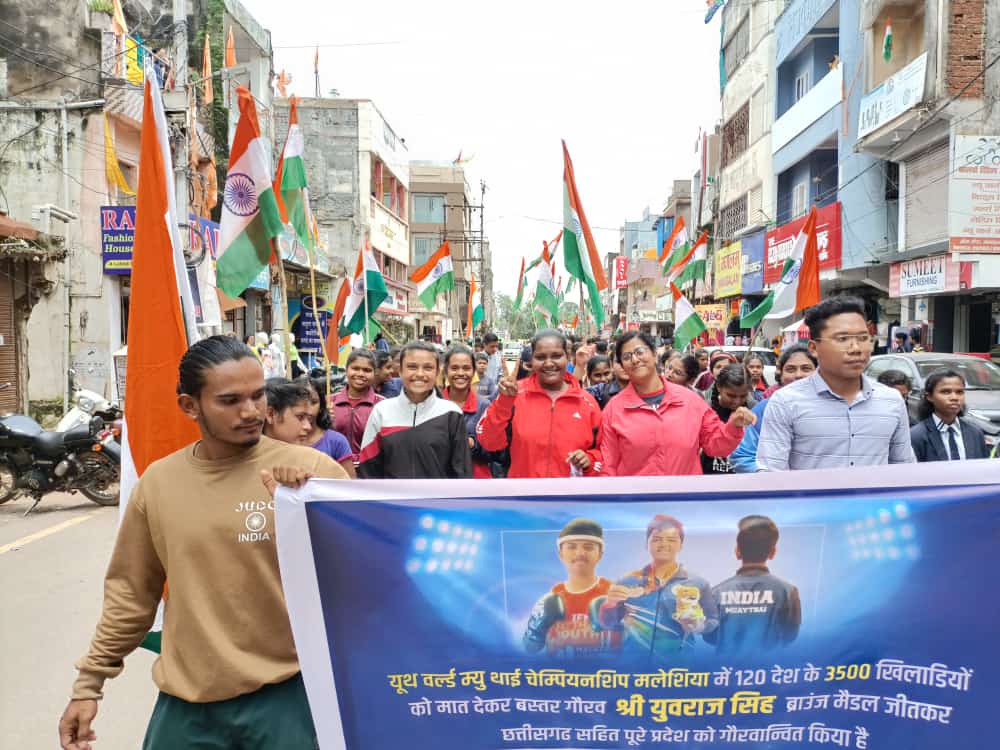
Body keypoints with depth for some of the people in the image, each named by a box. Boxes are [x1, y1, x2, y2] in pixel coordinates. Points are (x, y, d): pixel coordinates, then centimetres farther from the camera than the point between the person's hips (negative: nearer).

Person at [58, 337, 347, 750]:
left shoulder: (311, 469, -11)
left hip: (285, 693, -3)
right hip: (186, 701, 3)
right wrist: (89, 682, 13)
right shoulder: (158, 481, 0)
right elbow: (131, 591, 10)